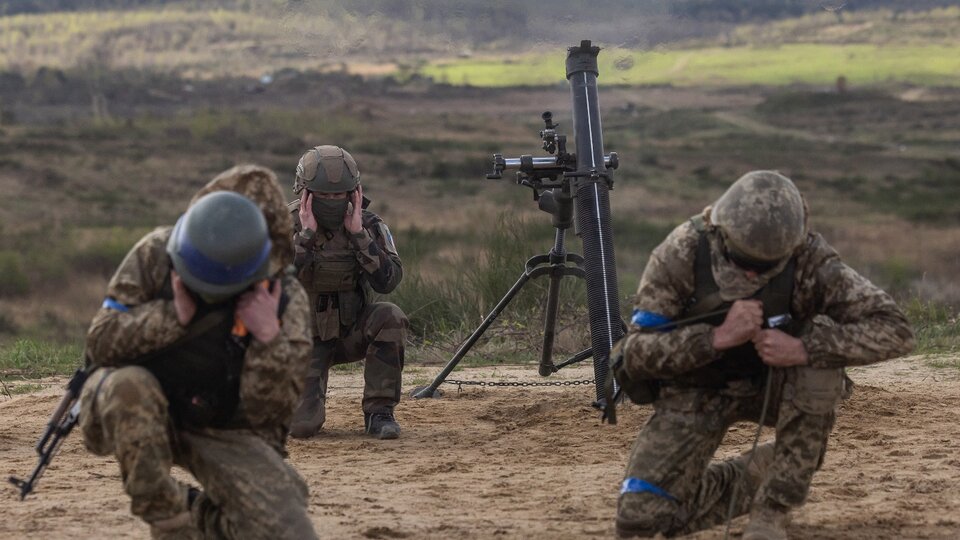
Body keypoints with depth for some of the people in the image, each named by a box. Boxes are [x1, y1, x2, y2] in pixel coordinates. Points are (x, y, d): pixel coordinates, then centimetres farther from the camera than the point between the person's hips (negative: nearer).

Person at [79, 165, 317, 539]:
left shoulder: (283, 299, -13)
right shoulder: (156, 254, -13)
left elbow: (267, 412, -15)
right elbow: (100, 343, -14)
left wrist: (268, 335, -29)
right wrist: (175, 315, -26)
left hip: (225, 432, 0)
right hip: (139, 413, 0)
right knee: (129, 384, -37)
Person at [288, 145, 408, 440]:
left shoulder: (368, 225, -8)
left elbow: (388, 280, -22)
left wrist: (358, 233, -26)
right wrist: (306, 234, -31)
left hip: (351, 333, 2)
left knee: (390, 316, -31)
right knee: (301, 426, -20)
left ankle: (379, 411, -15)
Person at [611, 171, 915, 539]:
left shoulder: (808, 257, -25)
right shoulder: (681, 253, -25)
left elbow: (895, 330, -28)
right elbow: (637, 351, -24)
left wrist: (804, 349, -39)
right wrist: (719, 337, -40)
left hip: (772, 381, 0)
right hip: (696, 386, 0)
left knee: (820, 362, -34)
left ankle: (772, 510, -19)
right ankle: (757, 474, 14)